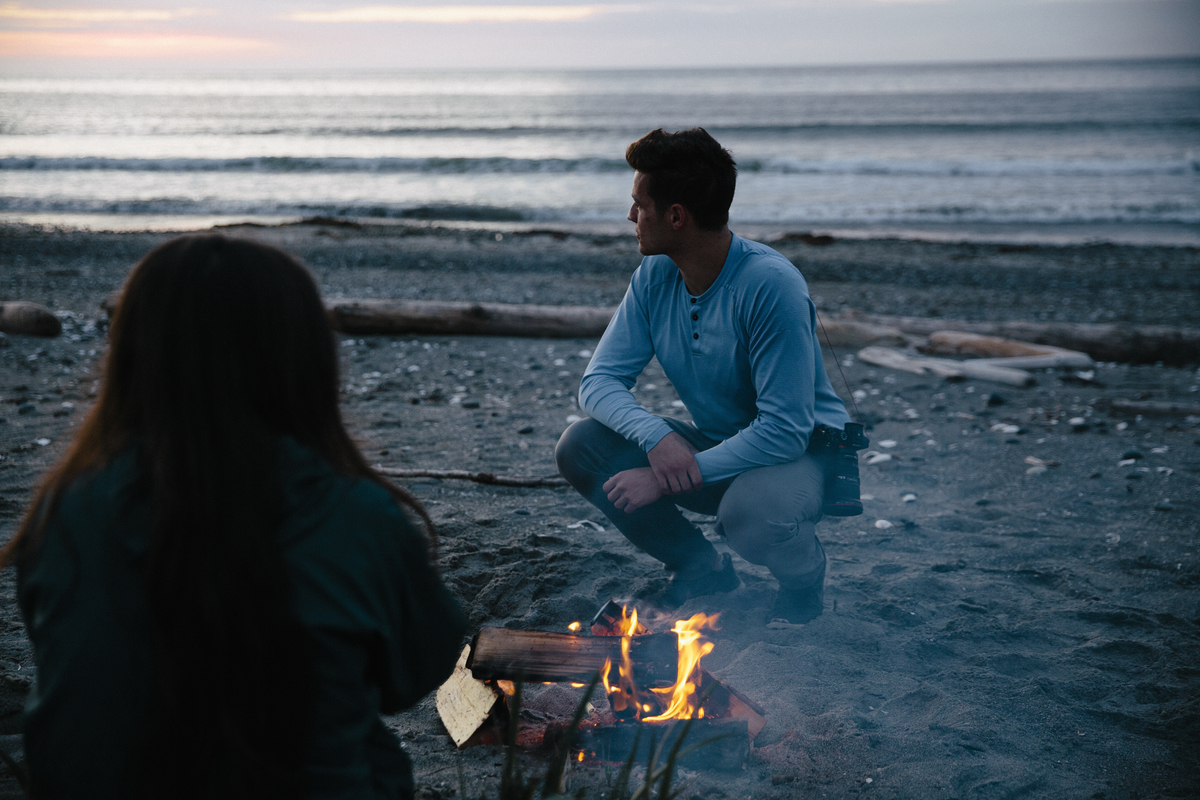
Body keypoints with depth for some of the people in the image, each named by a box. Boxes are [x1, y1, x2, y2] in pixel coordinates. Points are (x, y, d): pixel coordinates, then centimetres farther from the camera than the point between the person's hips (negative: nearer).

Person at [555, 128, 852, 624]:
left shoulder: (770, 284, -27)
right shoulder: (655, 277, -7)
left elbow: (785, 429, -30)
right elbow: (599, 381, -8)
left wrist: (668, 478, -32)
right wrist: (656, 436, -30)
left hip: (803, 453, -6)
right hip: (715, 449, 6)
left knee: (747, 510, -39)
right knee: (580, 447, -12)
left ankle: (804, 582, -1)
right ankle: (701, 569, 7)